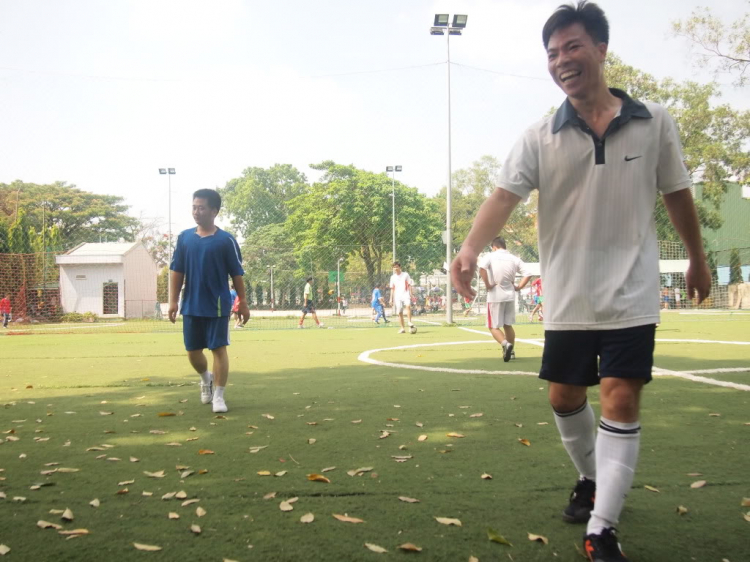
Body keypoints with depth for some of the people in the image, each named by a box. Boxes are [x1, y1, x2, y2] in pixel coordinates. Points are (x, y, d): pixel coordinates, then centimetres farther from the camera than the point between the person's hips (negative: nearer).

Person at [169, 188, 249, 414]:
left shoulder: (226, 240, -5)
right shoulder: (184, 237, 4)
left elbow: (236, 274, -1)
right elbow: (177, 271, 8)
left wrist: (243, 302, -2)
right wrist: (173, 300, 3)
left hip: (218, 306, -4)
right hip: (191, 307, 4)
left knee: (219, 348, -1)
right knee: (193, 351, 11)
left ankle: (218, 395, 8)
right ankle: (206, 379, 40)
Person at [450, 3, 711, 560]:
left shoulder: (654, 122, -1)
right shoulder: (539, 138, -3)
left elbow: (677, 194, 10)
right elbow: (503, 196, -18)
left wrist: (697, 259, 17)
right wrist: (471, 248, -36)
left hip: (631, 295, -1)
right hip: (568, 300, 2)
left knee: (621, 402, -8)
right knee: (565, 399, 11)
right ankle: (592, 479, 39)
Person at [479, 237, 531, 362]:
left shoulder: (490, 256, -4)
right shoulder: (514, 259, 6)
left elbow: (482, 268, -24)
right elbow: (527, 274, -1)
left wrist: (487, 285, -16)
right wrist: (519, 287, 5)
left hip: (495, 296, -4)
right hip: (510, 295, 4)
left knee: (494, 327, 2)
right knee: (508, 325, 17)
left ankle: (505, 344, -22)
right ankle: (510, 351, 21)